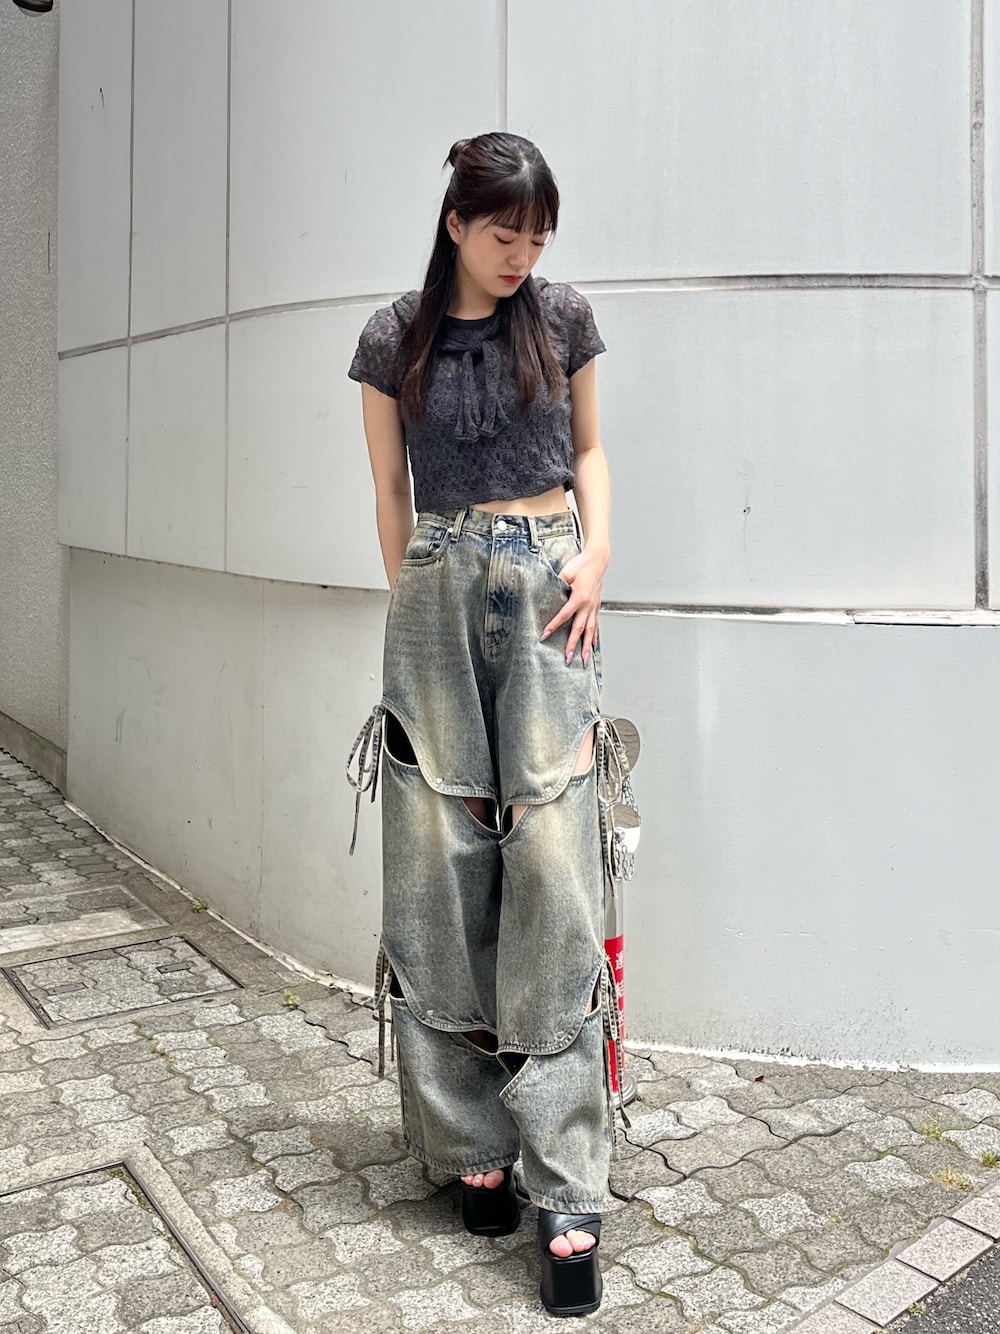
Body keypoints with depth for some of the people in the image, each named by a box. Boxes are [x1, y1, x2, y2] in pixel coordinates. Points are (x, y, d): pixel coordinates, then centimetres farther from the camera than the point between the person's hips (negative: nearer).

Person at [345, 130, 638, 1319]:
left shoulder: (563, 318, 8)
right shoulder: (394, 339, 6)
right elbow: (391, 491, 11)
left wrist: (594, 553, 0)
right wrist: (412, 607, 7)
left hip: (545, 593, 0)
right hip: (439, 598, 1)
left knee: (554, 872, -8)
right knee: (441, 869, 0)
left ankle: (568, 1198, -1)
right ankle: (473, 1147, 16)